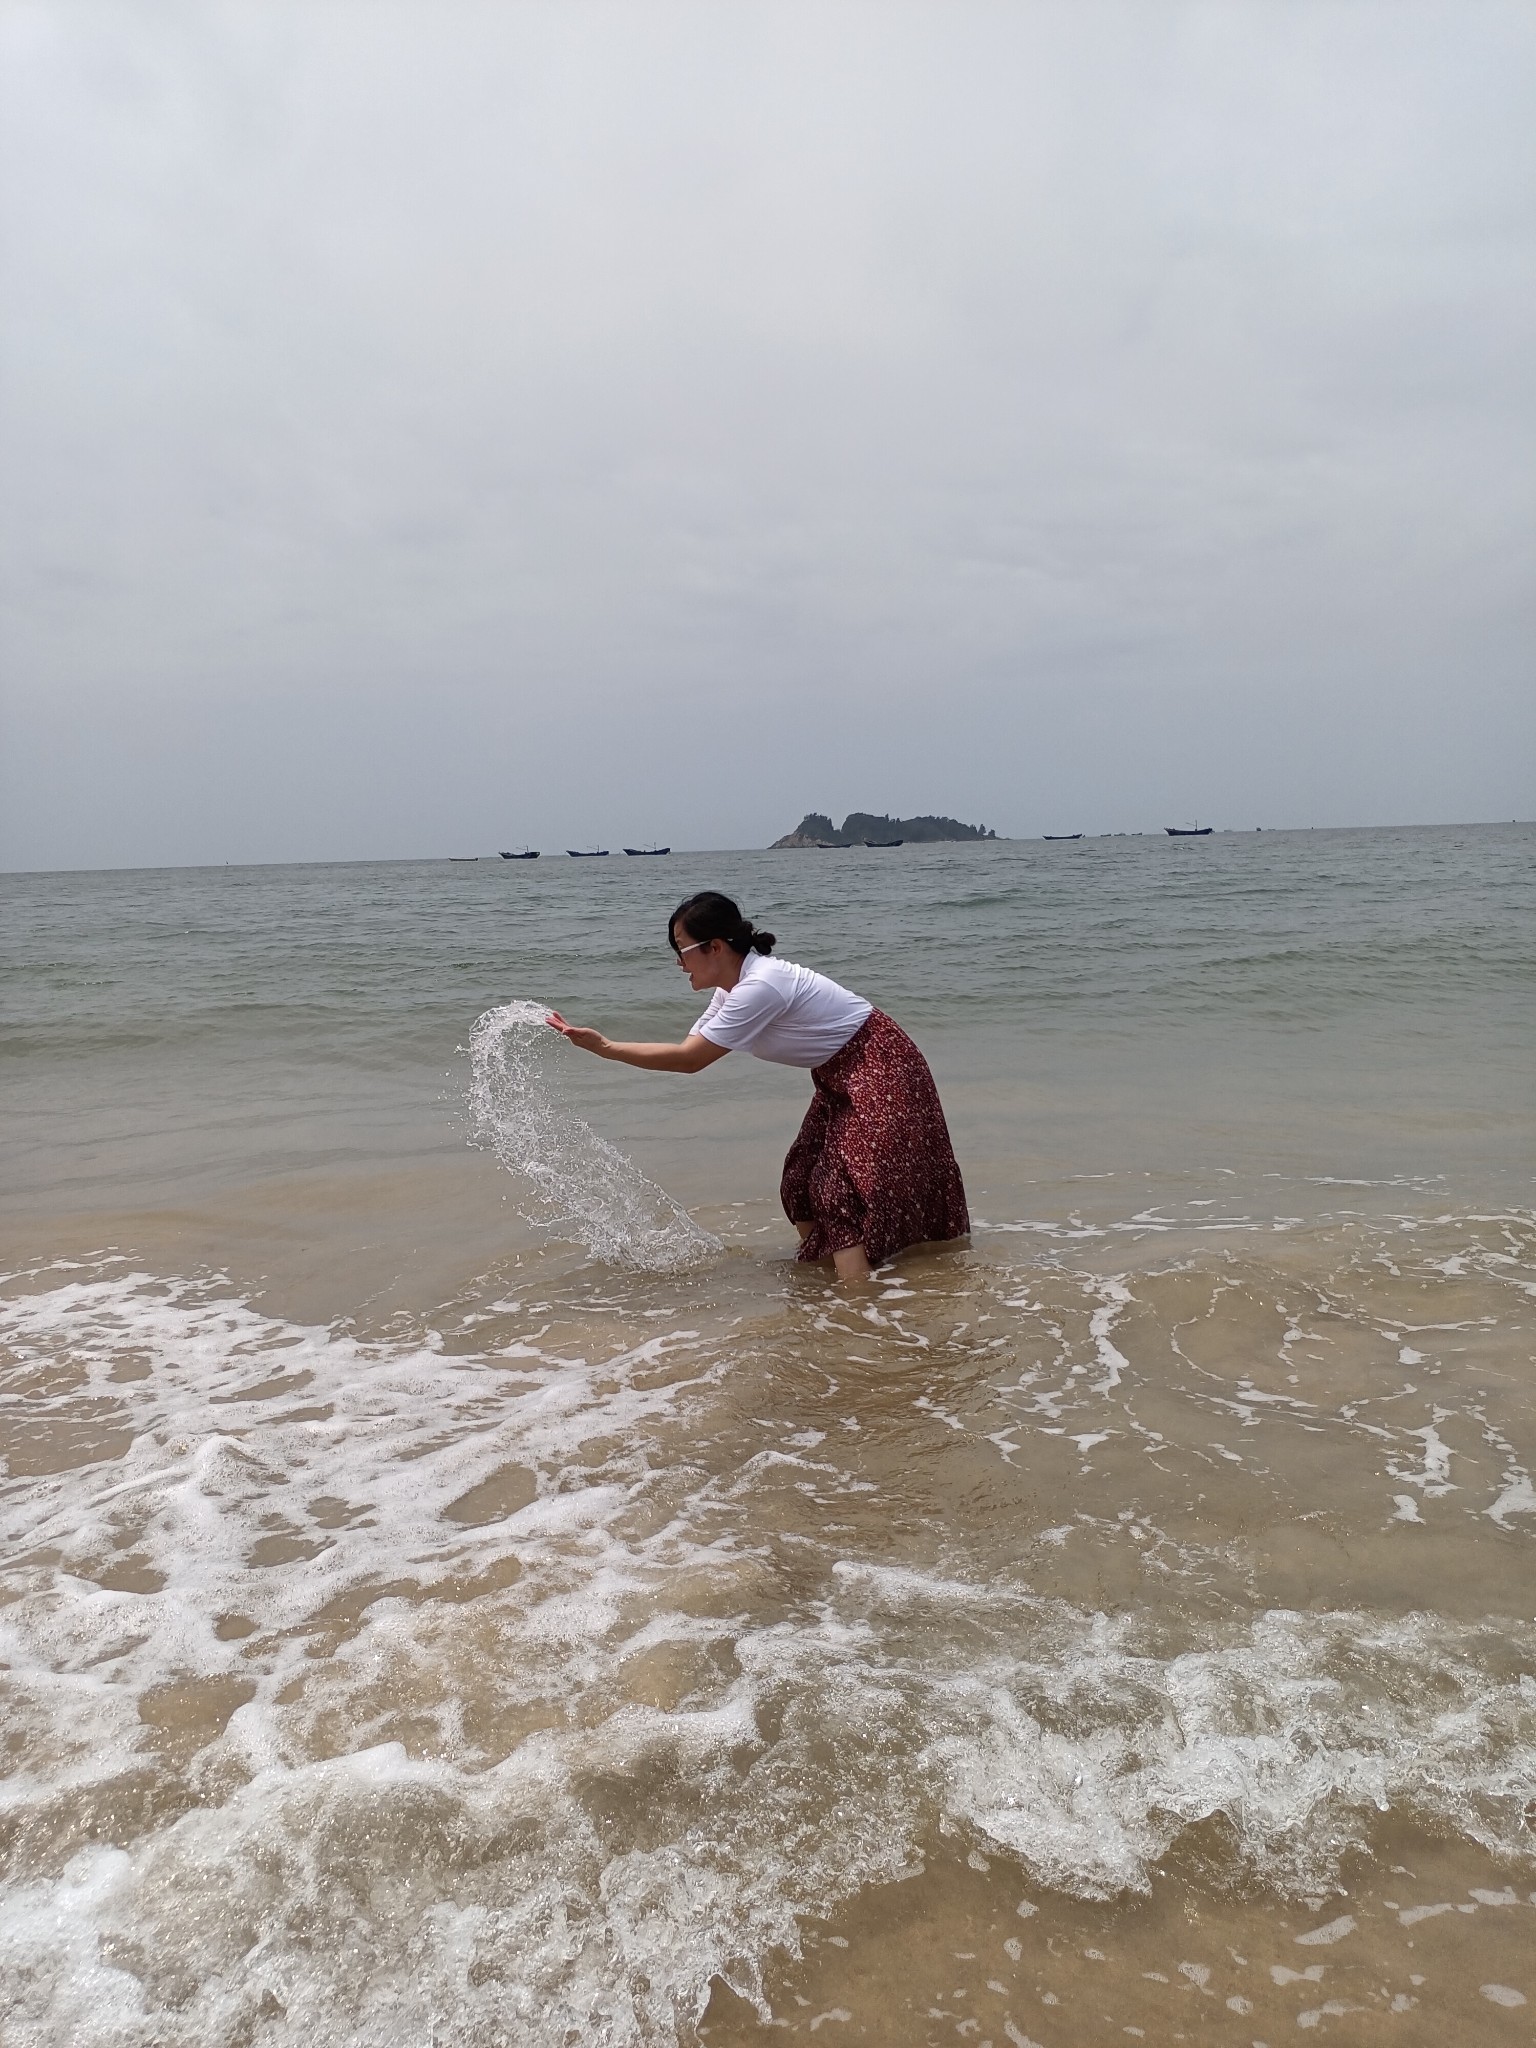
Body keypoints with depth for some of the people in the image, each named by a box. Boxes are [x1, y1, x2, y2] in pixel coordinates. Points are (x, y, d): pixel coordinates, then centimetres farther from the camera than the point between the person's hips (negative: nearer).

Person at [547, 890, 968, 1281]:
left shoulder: (760, 986, -28)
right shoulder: (734, 987, 2)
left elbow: (689, 1059, -26)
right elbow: (690, 1050, -1)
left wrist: (605, 1047, -22)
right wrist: (602, 1044, -9)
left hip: (881, 1072, -10)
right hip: (841, 1078, 10)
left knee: (844, 1189, -16)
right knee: (800, 1183, 11)